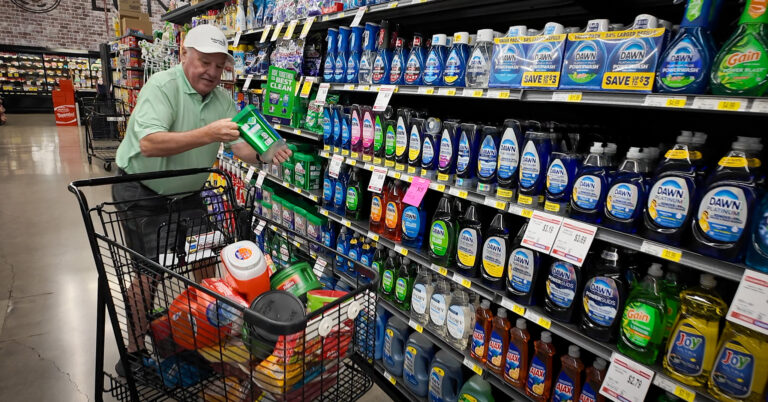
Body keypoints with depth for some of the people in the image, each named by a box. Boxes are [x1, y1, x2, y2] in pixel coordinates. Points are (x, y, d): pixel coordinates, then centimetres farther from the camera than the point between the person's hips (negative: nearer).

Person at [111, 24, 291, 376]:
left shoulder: (223, 99, -2)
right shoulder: (162, 87, -20)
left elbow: (241, 147, -10)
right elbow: (149, 144, -36)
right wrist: (207, 134, -47)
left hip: (186, 193, 6)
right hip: (142, 193, -5)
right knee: (151, 272, -6)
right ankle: (134, 352, 15)